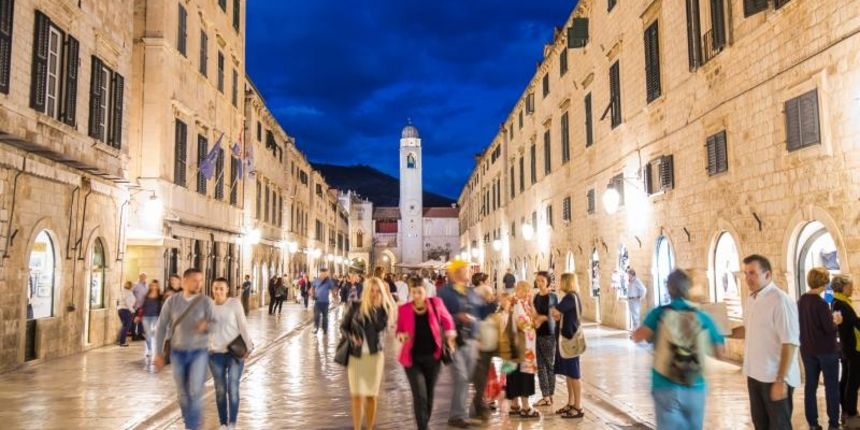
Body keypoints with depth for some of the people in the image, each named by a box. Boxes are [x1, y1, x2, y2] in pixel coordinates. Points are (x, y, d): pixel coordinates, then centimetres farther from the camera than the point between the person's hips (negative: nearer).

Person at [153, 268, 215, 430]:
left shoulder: (206, 302, -10)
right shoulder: (172, 301, -6)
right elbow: (161, 327, 0)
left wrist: (206, 326, -31)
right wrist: (159, 353, -2)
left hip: (199, 352, -2)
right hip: (177, 352, 2)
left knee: (195, 392, -13)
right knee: (183, 393, 12)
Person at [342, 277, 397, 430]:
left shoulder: (384, 308, -2)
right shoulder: (355, 306, -3)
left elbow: (380, 327, -19)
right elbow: (343, 327, 4)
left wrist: (376, 306, -17)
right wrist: (351, 337, -15)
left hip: (374, 355, 0)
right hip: (355, 355, 0)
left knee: (371, 396, 5)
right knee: (357, 395, -3)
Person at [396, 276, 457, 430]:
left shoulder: (436, 303, -7)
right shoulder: (404, 309, -7)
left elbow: (447, 320, 8)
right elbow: (399, 329, 6)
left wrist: (450, 334, -10)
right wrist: (401, 335, -16)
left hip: (432, 356, 2)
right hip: (413, 358, -2)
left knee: (429, 395, 14)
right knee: (420, 396, -12)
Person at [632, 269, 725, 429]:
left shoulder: (659, 313, -5)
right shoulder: (702, 318, 0)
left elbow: (637, 337, -18)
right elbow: (720, 353, 3)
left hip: (666, 388, -2)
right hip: (695, 388, 2)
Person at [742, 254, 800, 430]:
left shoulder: (780, 301, -17)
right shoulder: (751, 300, 8)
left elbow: (790, 343, -20)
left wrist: (781, 380, -22)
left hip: (775, 377, -7)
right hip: (754, 375, 8)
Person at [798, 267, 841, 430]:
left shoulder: (800, 301, 2)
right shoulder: (821, 303, -19)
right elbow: (830, 329, -17)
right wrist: (835, 321, 3)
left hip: (807, 350, 6)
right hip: (826, 350, -6)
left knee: (810, 386, 9)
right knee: (831, 387, 5)